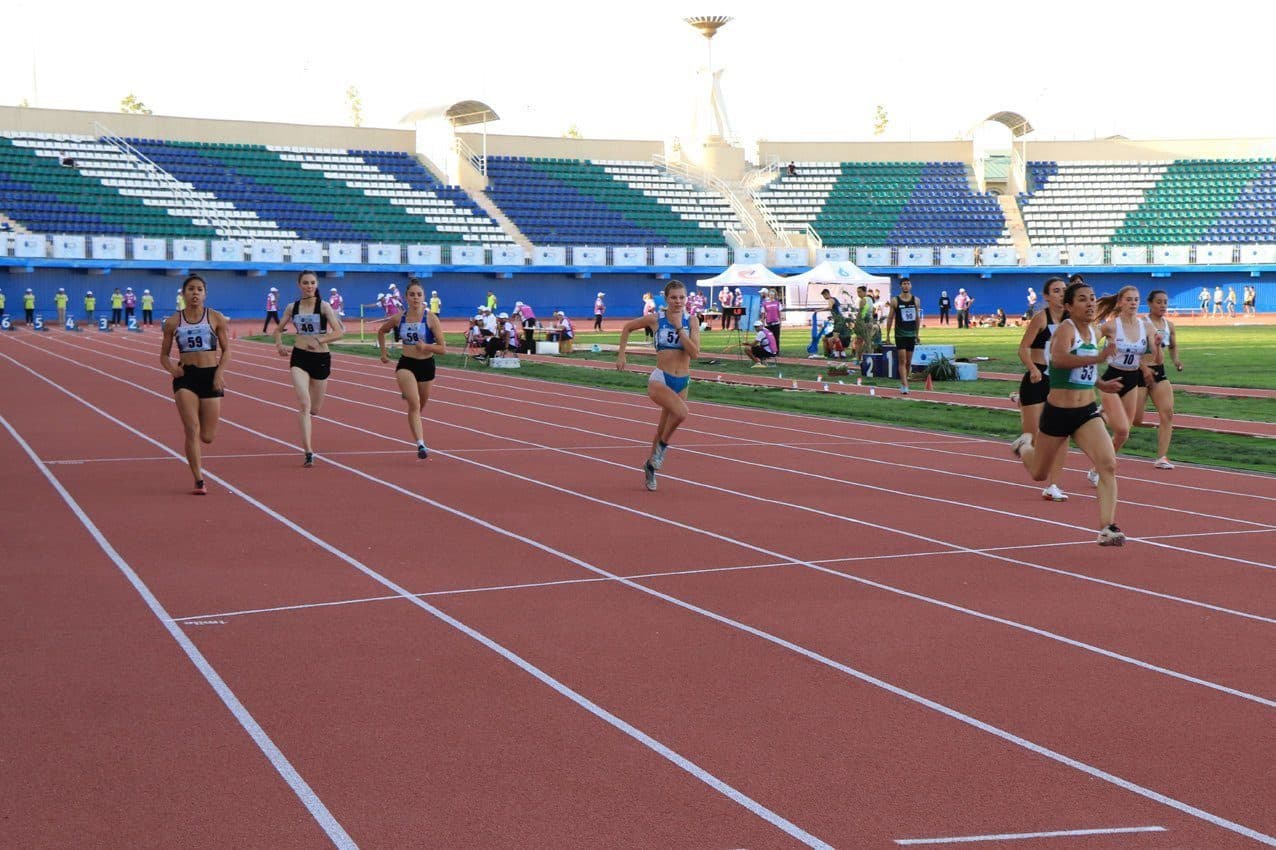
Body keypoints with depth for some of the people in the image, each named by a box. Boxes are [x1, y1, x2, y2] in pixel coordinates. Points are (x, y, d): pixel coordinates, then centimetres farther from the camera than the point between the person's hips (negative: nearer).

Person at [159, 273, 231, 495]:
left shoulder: (215, 318, 2)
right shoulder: (173, 322, 3)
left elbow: (226, 350, 5)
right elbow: (164, 355, 10)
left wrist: (219, 373, -9)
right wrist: (171, 368, -11)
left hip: (210, 376, 1)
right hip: (185, 377, 0)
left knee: (207, 436, 2)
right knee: (192, 430, -12)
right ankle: (199, 481, -5)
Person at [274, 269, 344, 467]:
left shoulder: (324, 306, -4)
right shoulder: (292, 307, 4)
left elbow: (339, 332, -11)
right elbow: (278, 329, 16)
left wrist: (319, 340, -24)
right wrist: (279, 344, -4)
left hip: (321, 358, 0)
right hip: (299, 358, 0)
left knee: (314, 409, 12)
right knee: (304, 403, -17)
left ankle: (306, 440, 47)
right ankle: (308, 452, -19)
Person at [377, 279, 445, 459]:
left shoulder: (431, 319, -8)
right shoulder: (398, 318, -2)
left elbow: (443, 349, -9)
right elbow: (381, 331, 20)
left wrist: (426, 346, -25)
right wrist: (383, 352, 14)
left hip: (426, 365, 1)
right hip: (405, 364, -1)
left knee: (420, 406, 19)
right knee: (414, 404, -21)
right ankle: (421, 444, -27)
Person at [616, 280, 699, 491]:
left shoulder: (691, 323, -1)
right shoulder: (655, 320, -5)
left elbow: (695, 353, -14)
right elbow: (627, 328, 10)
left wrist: (679, 328, -16)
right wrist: (621, 355, 7)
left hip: (682, 382, 3)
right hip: (660, 380, -3)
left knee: (663, 428, 13)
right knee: (681, 412, -29)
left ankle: (650, 466, 35)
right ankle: (663, 445, -4)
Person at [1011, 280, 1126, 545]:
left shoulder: (1094, 332, 7)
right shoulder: (1065, 328, -16)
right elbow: (1058, 358, -39)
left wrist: (1101, 384, 12)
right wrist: (1097, 358, -48)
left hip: (1087, 413, 5)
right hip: (1057, 412, -5)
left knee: (1108, 465, -18)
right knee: (1039, 474, 15)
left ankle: (1107, 528, -15)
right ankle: (1025, 444, 50)